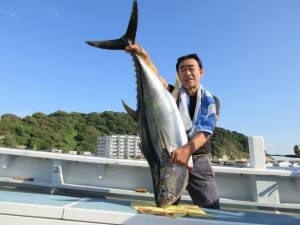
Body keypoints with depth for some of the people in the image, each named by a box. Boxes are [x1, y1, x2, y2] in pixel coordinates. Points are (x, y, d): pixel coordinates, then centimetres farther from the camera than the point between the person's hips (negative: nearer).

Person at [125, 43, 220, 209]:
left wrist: (187, 149, -34)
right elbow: (155, 77, -17)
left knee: (211, 208, 4)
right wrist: (143, 55, -36)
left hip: (199, 160, 1)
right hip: (171, 156, 0)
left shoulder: (211, 101, 1)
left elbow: (205, 132, -14)